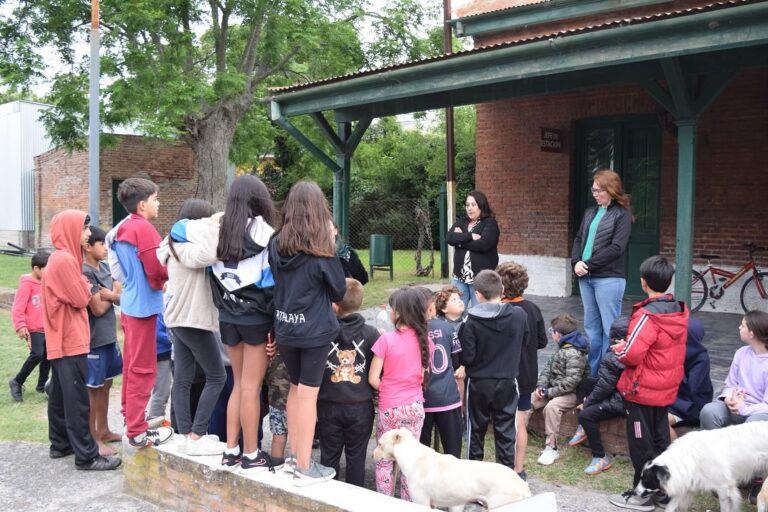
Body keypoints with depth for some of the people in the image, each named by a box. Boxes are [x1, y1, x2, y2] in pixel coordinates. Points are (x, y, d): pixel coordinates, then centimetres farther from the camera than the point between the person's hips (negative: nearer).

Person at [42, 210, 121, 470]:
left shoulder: (62, 258, 14)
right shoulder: (65, 260, -18)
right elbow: (80, 299, -16)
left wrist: (86, 289, 0)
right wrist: (89, 287, 2)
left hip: (62, 340, 10)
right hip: (70, 341, -10)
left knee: (60, 395, 16)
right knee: (77, 399, -8)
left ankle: (60, 444, 25)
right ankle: (86, 456, -5)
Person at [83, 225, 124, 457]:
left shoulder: (105, 267, 9)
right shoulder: (84, 273, -17)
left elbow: (121, 298, 7)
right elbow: (98, 309, -18)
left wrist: (108, 295, -13)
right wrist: (112, 296, -1)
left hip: (109, 335, 8)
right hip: (94, 338, -8)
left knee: (105, 384, 17)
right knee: (92, 388, 0)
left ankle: (103, 430, 29)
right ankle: (92, 438, 9)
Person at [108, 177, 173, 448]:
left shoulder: (122, 229, 12)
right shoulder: (144, 228, -17)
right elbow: (157, 269, -19)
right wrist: (169, 275, 0)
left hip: (130, 303, 9)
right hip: (143, 305, -9)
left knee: (131, 364, 18)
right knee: (143, 368, -3)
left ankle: (131, 417, 29)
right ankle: (137, 431, 2)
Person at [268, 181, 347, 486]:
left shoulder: (276, 244, 0)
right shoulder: (320, 250, -13)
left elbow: (275, 283, 11)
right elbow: (339, 291, -3)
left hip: (285, 327, 5)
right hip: (315, 330, -5)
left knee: (295, 388, 19)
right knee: (308, 393, 1)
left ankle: (293, 455, 28)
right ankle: (304, 468, 8)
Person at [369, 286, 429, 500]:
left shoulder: (386, 340, -15)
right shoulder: (424, 340, -3)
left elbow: (373, 379, -11)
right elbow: (422, 376, 5)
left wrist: (387, 390, 6)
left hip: (389, 408, -3)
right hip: (415, 406, 3)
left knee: (384, 460, 12)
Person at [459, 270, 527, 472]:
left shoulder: (471, 321, -17)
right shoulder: (519, 315, -9)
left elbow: (467, 357, -16)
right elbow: (523, 346, 4)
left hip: (478, 383, -1)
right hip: (507, 382, 1)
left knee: (476, 430, 15)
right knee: (506, 432, 10)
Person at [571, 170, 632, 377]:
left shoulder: (622, 214, -4)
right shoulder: (590, 212, 17)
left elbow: (616, 248, -13)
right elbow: (578, 239, 15)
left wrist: (588, 264, -14)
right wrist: (577, 262, -4)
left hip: (609, 279, -7)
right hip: (586, 278, 7)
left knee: (609, 328, -2)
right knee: (591, 326, 12)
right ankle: (593, 372, 20)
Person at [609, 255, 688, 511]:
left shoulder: (647, 315, -23)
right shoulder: (680, 311, 2)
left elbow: (631, 355, -27)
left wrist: (618, 349, -5)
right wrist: (627, 347, 10)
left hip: (642, 391, -8)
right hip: (667, 389, 8)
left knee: (641, 443, 4)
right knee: (660, 439, 19)